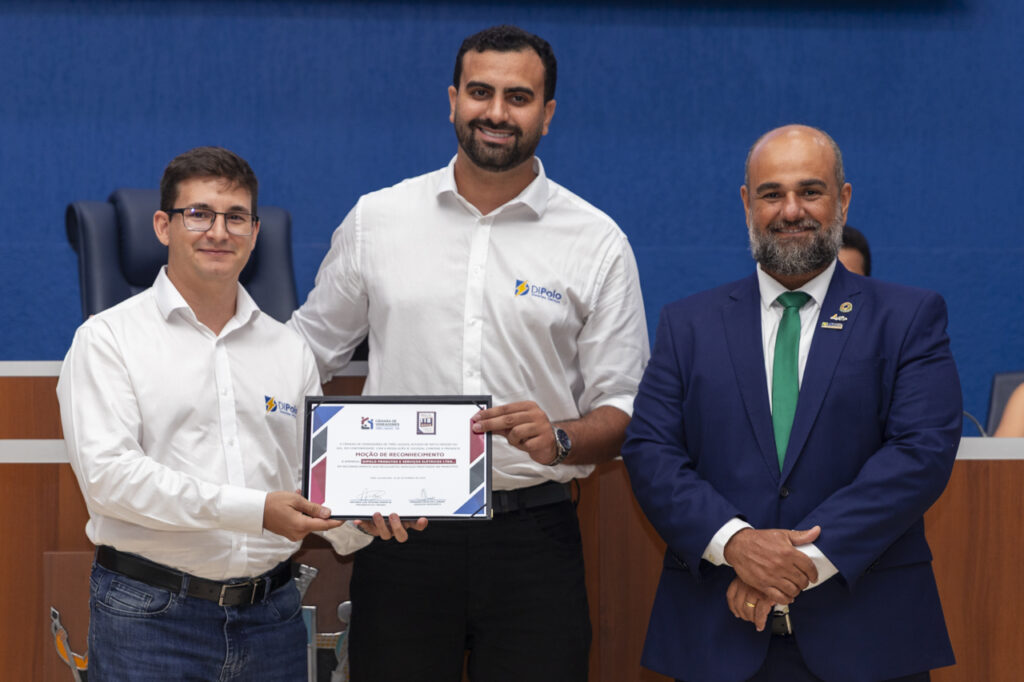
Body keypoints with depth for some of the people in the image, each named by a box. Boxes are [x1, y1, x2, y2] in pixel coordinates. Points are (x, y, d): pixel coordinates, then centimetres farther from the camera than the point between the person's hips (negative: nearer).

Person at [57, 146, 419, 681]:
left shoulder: (289, 350, 15)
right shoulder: (109, 337, -1)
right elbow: (107, 472, -14)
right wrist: (255, 510, -19)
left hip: (271, 614, 4)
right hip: (150, 615, -4)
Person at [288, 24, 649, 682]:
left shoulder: (597, 243, 3)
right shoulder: (375, 220, 7)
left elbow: (623, 410, 4)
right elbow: (307, 350, 15)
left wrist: (560, 440, -17)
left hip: (532, 535, -1)